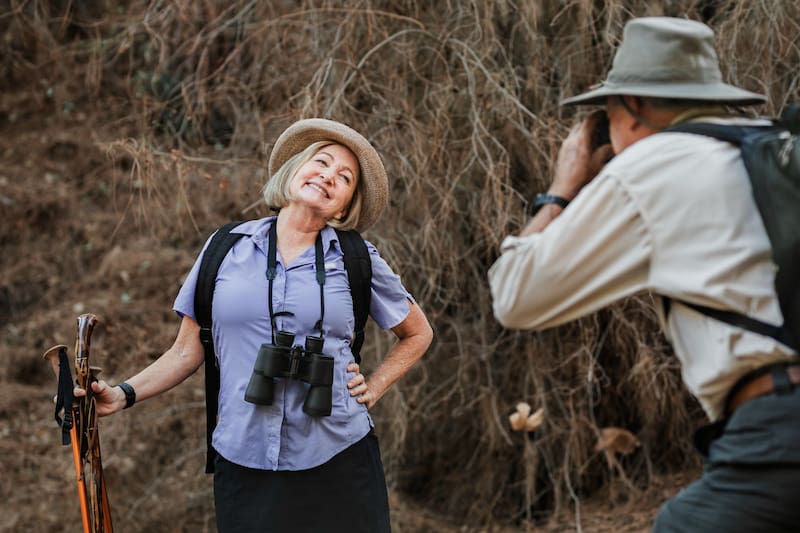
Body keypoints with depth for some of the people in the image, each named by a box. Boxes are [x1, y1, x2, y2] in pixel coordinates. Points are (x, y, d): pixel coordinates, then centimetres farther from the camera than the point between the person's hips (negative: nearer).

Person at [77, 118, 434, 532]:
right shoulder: (227, 248, 4)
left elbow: (418, 333, 16)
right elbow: (187, 351, 8)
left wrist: (373, 389, 4)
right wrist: (124, 394, -5)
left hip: (336, 462, 0)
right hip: (243, 463, 0)